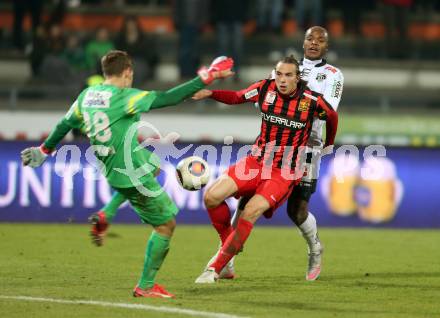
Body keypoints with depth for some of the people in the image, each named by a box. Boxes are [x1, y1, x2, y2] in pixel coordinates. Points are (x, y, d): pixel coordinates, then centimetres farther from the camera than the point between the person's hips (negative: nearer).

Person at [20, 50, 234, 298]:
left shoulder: (87, 95, 2)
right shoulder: (123, 97, -20)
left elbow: (65, 125, 14)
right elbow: (168, 98, -22)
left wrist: (45, 150, 30)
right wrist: (204, 79, -17)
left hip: (112, 170, 9)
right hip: (134, 176, -9)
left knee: (154, 162, 35)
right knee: (166, 224, 4)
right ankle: (146, 287, 9)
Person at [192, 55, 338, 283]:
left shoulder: (312, 101, -11)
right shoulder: (265, 89, -4)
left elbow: (332, 117, 11)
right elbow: (237, 97, 13)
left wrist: (328, 146, 26)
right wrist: (209, 93, -4)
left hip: (286, 172, -4)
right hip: (257, 161, 4)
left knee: (251, 212, -25)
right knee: (212, 196, -15)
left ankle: (215, 268, -16)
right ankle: (228, 243, 12)